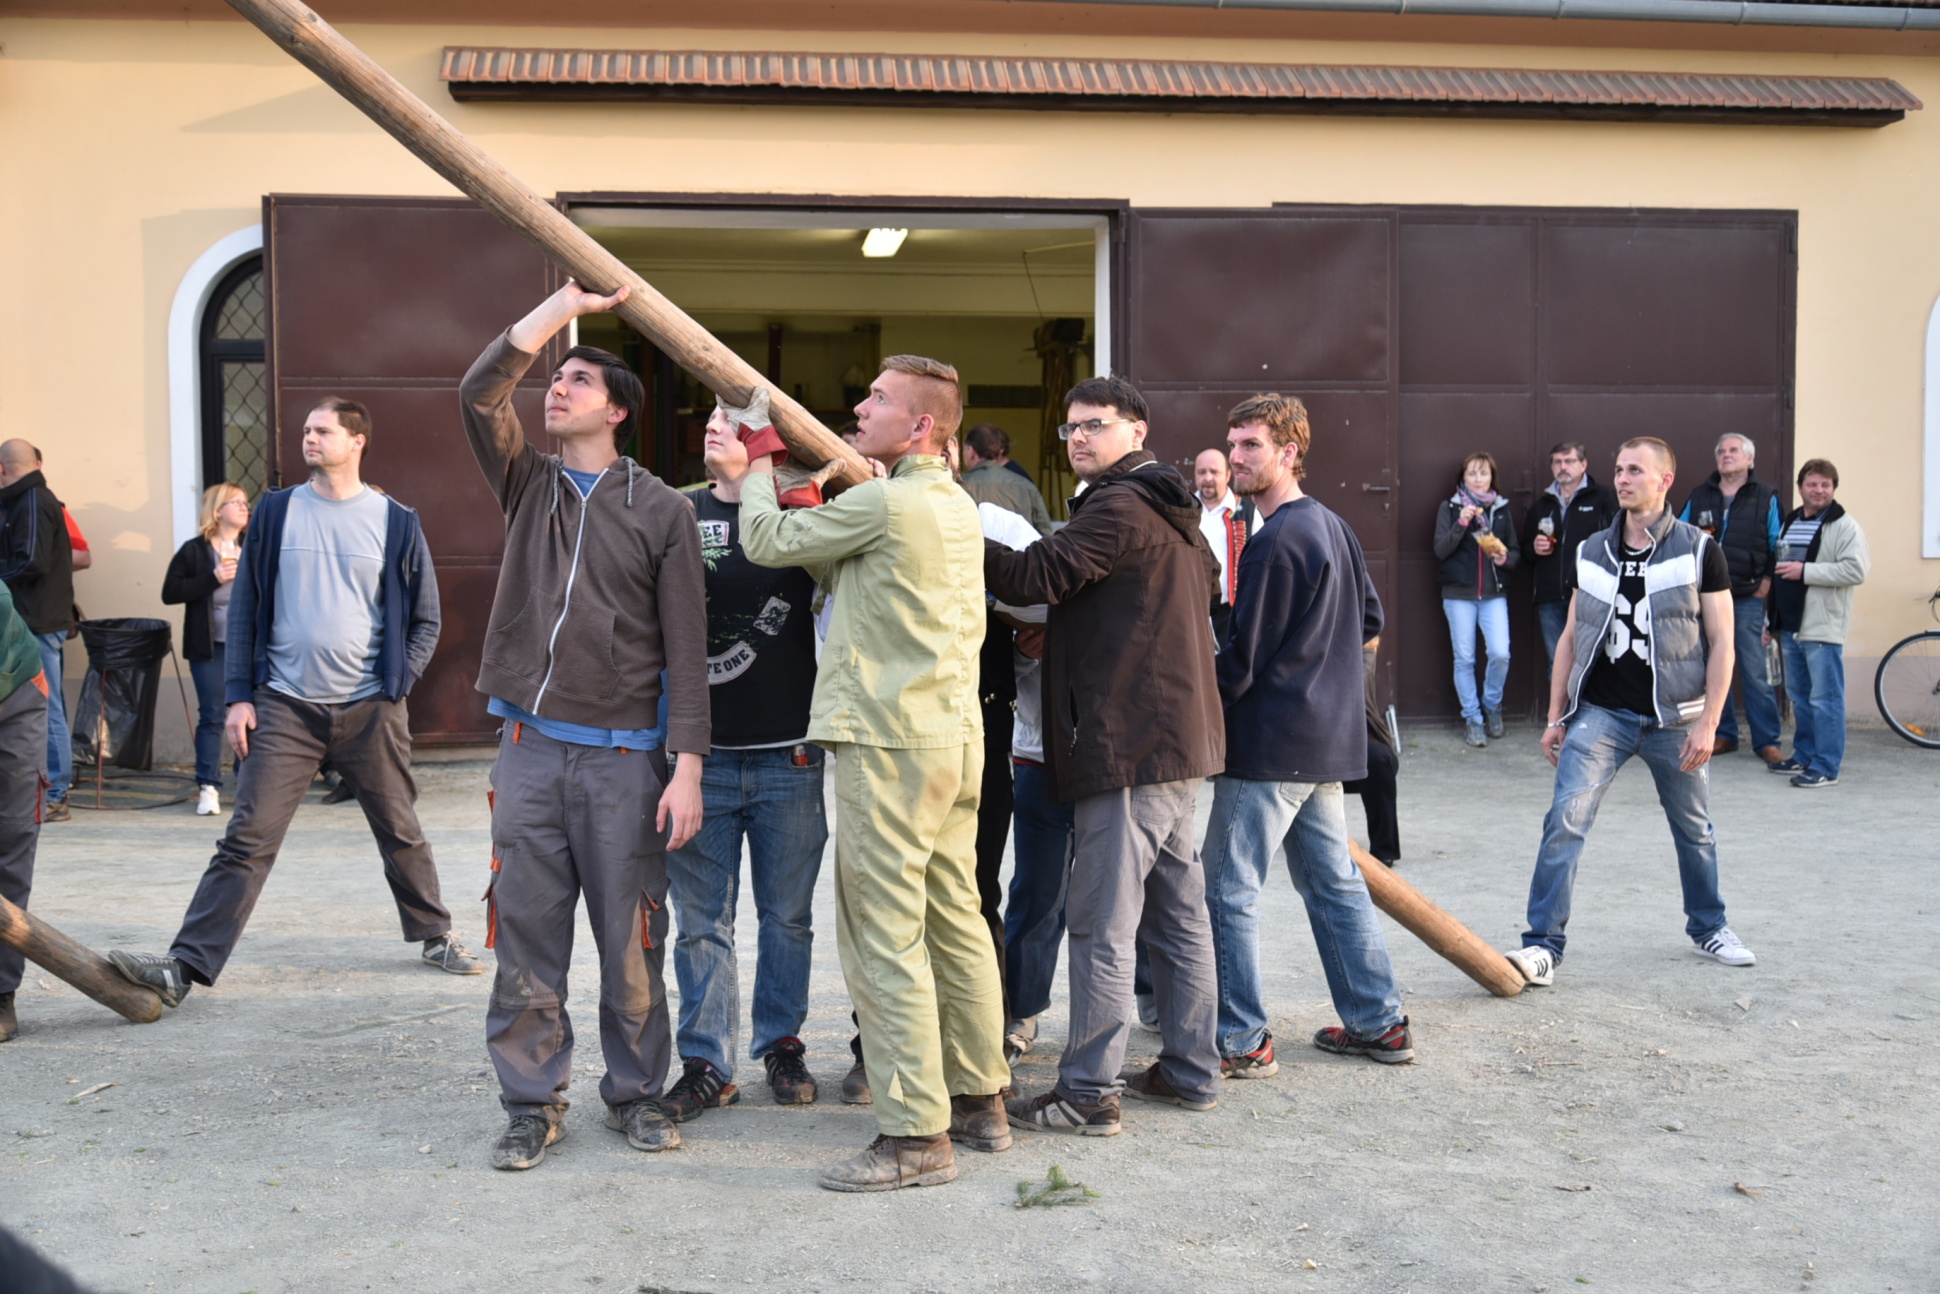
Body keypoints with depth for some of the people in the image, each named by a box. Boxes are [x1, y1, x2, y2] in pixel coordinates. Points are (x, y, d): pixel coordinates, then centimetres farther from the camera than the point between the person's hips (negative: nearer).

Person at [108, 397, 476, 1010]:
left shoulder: (396, 523, 3)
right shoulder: (276, 513, 5)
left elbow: (425, 619, 9)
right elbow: (245, 608, 6)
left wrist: (398, 684, -1)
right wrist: (239, 696, 0)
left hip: (370, 709, 0)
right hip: (285, 707, 0)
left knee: (401, 833, 12)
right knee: (247, 840, -5)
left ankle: (435, 936, 30)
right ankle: (186, 964, -6)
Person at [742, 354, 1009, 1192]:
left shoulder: (881, 504, -14)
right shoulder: (958, 508, 15)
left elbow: (767, 542, -3)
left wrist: (755, 477, 16)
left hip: (889, 743, -10)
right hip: (954, 738, 10)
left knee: (884, 936, -5)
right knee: (954, 920, 15)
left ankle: (915, 1136, -2)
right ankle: (980, 1100, 24)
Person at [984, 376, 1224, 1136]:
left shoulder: (1119, 507, -12)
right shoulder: (1174, 513, 20)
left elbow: (1033, 578, -18)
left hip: (1126, 743, -10)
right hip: (1179, 736, 10)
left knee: (1101, 922, -7)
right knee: (1177, 914, 14)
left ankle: (1088, 1093, -4)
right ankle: (1191, 1072, 22)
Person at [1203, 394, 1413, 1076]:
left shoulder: (1274, 542, -16)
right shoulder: (1332, 525, 12)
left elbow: (1244, 657, -15)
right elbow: (1370, 619, 23)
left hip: (1271, 743, -10)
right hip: (1329, 736, 10)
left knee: (1230, 889, -3)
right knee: (1334, 880, 16)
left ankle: (1242, 1040, 0)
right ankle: (1378, 1022, 21)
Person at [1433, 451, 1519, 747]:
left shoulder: (1502, 509, 11)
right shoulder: (1450, 507, 4)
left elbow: (1515, 552, 13)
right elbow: (1440, 550, -5)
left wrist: (1505, 558, -10)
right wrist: (1462, 522, -18)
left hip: (1494, 593, 1)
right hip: (1459, 594, -1)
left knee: (1500, 653, -11)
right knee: (1464, 658, 1)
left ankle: (1492, 704, 14)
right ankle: (1471, 718, 12)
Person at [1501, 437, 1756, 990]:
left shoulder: (1699, 550, -4)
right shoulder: (1592, 552, 6)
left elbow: (1721, 643, -5)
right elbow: (1571, 636, 11)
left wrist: (1708, 724, -11)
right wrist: (1555, 717, 8)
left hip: (1673, 718, -1)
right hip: (1601, 712, 1)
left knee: (1694, 830, 15)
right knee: (1565, 820, -14)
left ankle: (1708, 927, 38)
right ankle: (1542, 947, -13)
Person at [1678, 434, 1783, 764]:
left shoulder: (1765, 498, 4)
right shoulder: (1699, 497, 12)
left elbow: (1778, 547, 3)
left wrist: (1766, 582, -5)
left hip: (1747, 598, -3)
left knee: (1755, 673, -5)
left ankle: (1767, 741, 2)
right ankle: (1723, 734, 16)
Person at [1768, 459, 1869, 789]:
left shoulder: (1845, 526, -7)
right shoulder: (1789, 523, 17)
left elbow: (1856, 570, -19)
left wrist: (1805, 571, -19)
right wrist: (1773, 619, 23)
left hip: (1822, 627, -8)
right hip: (1790, 625, 8)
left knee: (1825, 699, -6)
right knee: (1799, 697, 15)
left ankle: (1826, 767, -4)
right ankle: (1804, 755, 25)